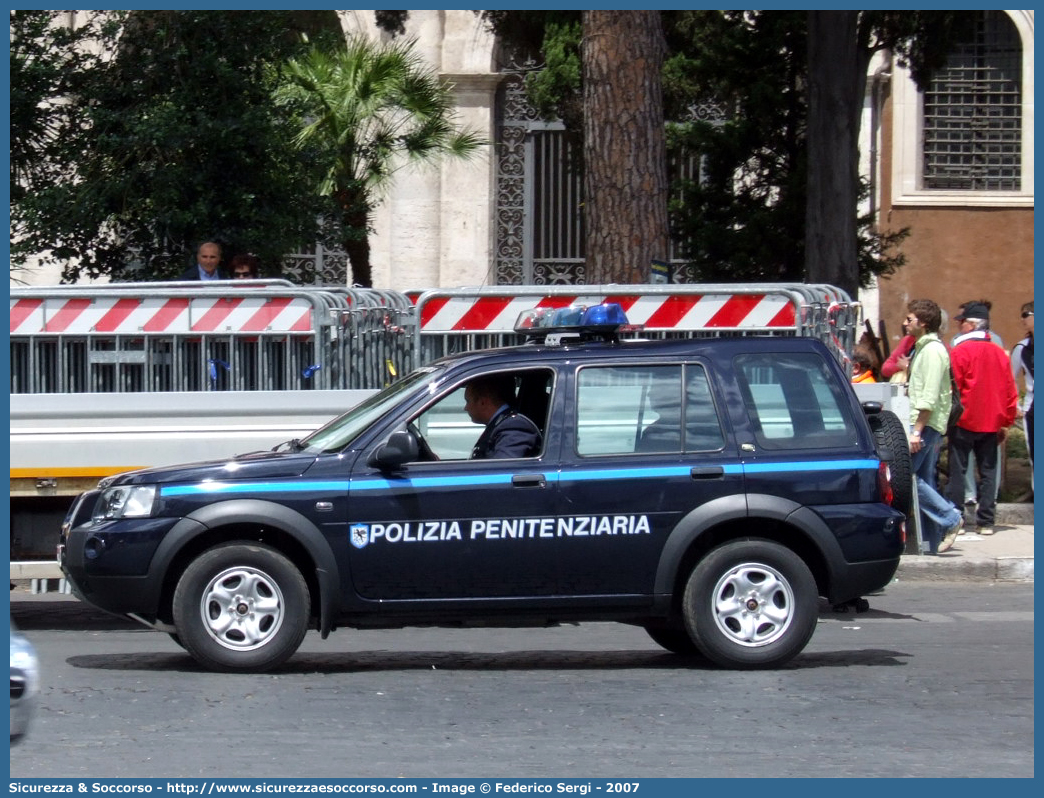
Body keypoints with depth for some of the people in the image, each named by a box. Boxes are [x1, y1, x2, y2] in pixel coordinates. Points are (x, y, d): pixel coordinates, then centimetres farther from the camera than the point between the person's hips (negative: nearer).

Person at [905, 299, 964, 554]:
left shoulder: (933, 350, -14)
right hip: (925, 425, 10)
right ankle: (931, 541, 9)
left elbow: (930, 396, -21)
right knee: (923, 481, 8)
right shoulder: (923, 348, 18)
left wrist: (917, 430, -23)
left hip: (927, 425, -10)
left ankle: (950, 518, -11)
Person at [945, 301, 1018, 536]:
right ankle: (986, 521, 6)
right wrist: (1006, 422, 17)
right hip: (991, 424, 5)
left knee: (958, 471, 2)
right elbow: (1010, 391, 9)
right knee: (988, 471, 8)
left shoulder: (960, 351, -11)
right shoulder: (1000, 353, 6)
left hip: (964, 422, -5)